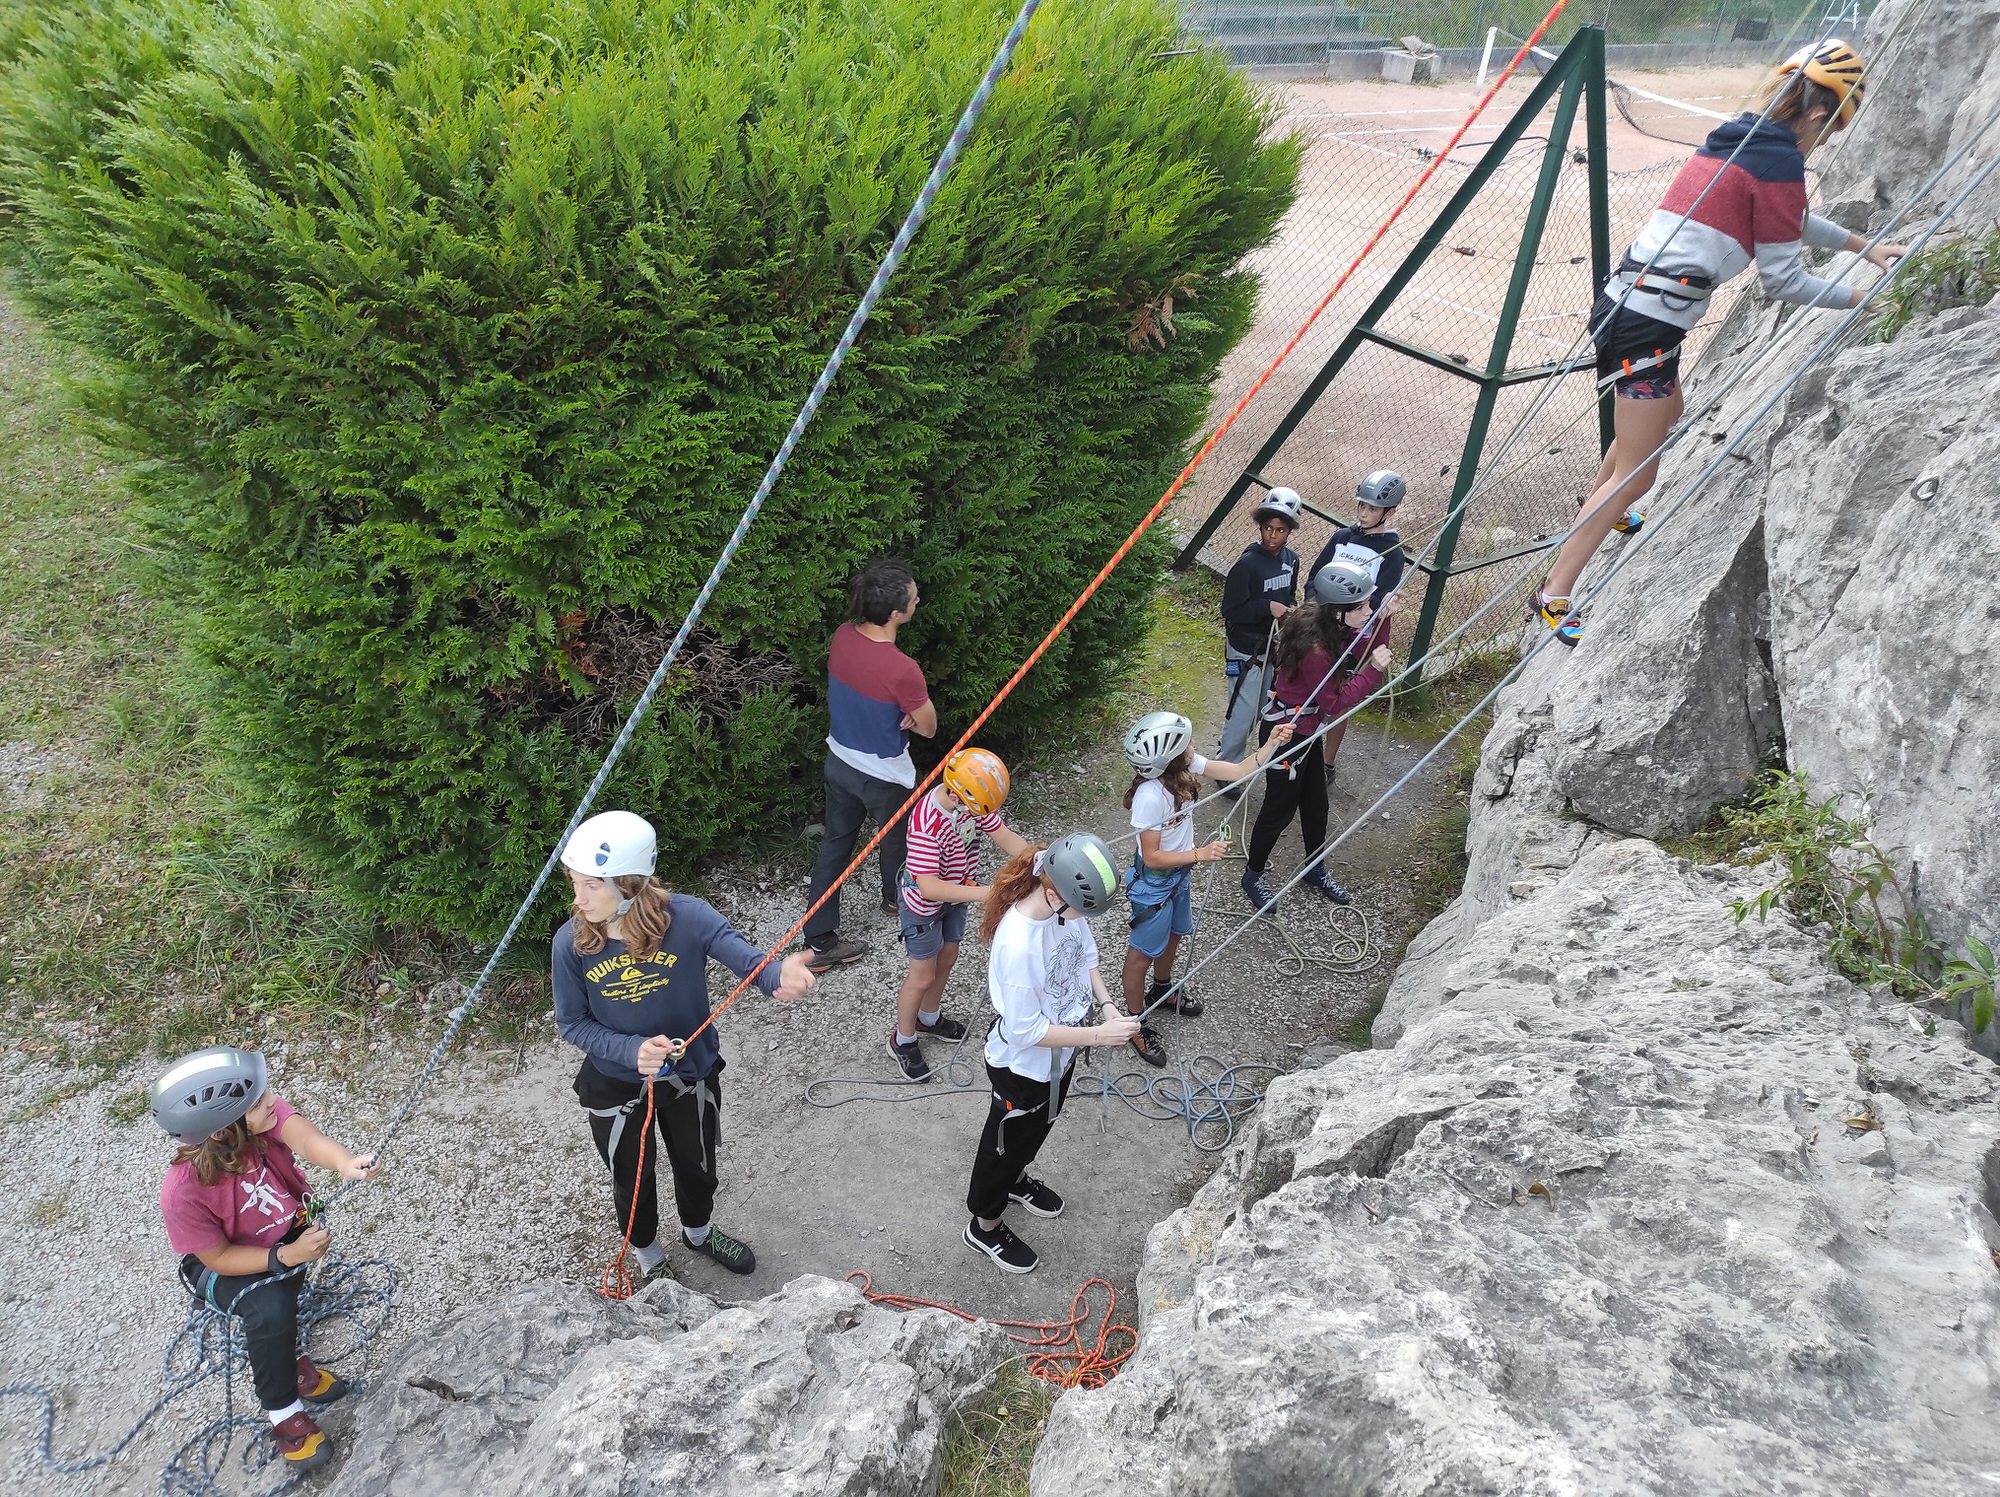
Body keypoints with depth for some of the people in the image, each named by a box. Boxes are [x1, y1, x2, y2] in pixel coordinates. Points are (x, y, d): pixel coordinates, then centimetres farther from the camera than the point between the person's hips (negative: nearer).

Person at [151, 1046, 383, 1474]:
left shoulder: (264, 1113, -30)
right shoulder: (184, 1191, -35)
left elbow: (307, 1139, -48)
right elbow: (219, 1258, -23)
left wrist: (345, 1163, -68)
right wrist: (287, 1256, -34)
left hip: (285, 1230, 5)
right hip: (222, 1261, -5)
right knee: (270, 1309, -26)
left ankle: (282, 1355, 15)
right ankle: (284, 1412, -4)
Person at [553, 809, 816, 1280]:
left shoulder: (687, 917, -30)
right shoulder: (571, 944, -25)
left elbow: (747, 959, -40)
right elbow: (571, 1024, -12)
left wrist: (781, 975, -65)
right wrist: (631, 1050, -30)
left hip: (690, 1074, 0)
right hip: (615, 1087, 0)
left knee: (697, 1166, 28)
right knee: (632, 1180, 26)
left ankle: (698, 1232, 63)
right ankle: (648, 1258, 58)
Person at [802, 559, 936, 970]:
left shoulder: (842, 636, -13)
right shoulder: (902, 670, -34)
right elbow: (928, 728, -19)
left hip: (839, 761, 6)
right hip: (883, 775, -6)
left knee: (835, 843, 18)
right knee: (895, 837, 24)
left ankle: (819, 940, 24)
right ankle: (896, 898, 54)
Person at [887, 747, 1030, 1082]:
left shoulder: (971, 801, -19)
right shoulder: (927, 824, -40)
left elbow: (1005, 837, -11)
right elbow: (929, 888, -40)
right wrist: (984, 893, -42)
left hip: (955, 895, 7)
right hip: (924, 905, -7)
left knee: (947, 957, 26)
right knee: (923, 976, 10)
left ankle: (929, 1018, 52)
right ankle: (903, 1041, 35)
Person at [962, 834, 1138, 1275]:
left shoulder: (1068, 906, -19)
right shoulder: (1018, 944, -41)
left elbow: (1086, 954, 3)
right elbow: (1026, 1031, -31)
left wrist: (1106, 1004, -12)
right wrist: (1098, 1035, -29)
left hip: (1060, 1052, 7)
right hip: (1024, 1065, -7)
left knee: (1039, 1127, 32)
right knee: (1008, 1141, 19)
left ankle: (1015, 1181, 62)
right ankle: (984, 1226, 45)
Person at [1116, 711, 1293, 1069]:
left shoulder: (1186, 768, -17)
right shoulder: (1150, 796, -37)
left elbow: (1238, 772, -9)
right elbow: (1152, 857, -28)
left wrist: (1272, 744, -20)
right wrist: (1200, 854, -28)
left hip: (1179, 874, 8)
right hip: (1153, 884, -8)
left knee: (1173, 935, 30)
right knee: (1142, 953, 13)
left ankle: (1161, 989, 58)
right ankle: (1136, 1021, 34)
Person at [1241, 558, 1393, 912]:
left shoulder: (1330, 627, -8)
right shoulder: (1315, 648, -34)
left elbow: (1363, 653, 6)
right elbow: (1333, 702, -25)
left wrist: (1381, 618, -9)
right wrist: (1372, 671, -28)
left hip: (1308, 728, 9)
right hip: (1287, 733, -9)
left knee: (1315, 803, 22)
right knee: (1280, 808, 9)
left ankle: (1315, 869, 43)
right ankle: (1253, 877, 29)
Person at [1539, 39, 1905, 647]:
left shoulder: (1735, 140, 16)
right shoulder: (1778, 161, -10)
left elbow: (1790, 221, 33)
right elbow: (1783, 279, -5)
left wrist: (1863, 245, 39)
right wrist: (1859, 296, 10)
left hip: (1627, 303, 9)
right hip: (1646, 327, -9)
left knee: (1664, 421, 33)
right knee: (1636, 474, -2)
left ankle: (1601, 509, 54)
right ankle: (1555, 595, 2)